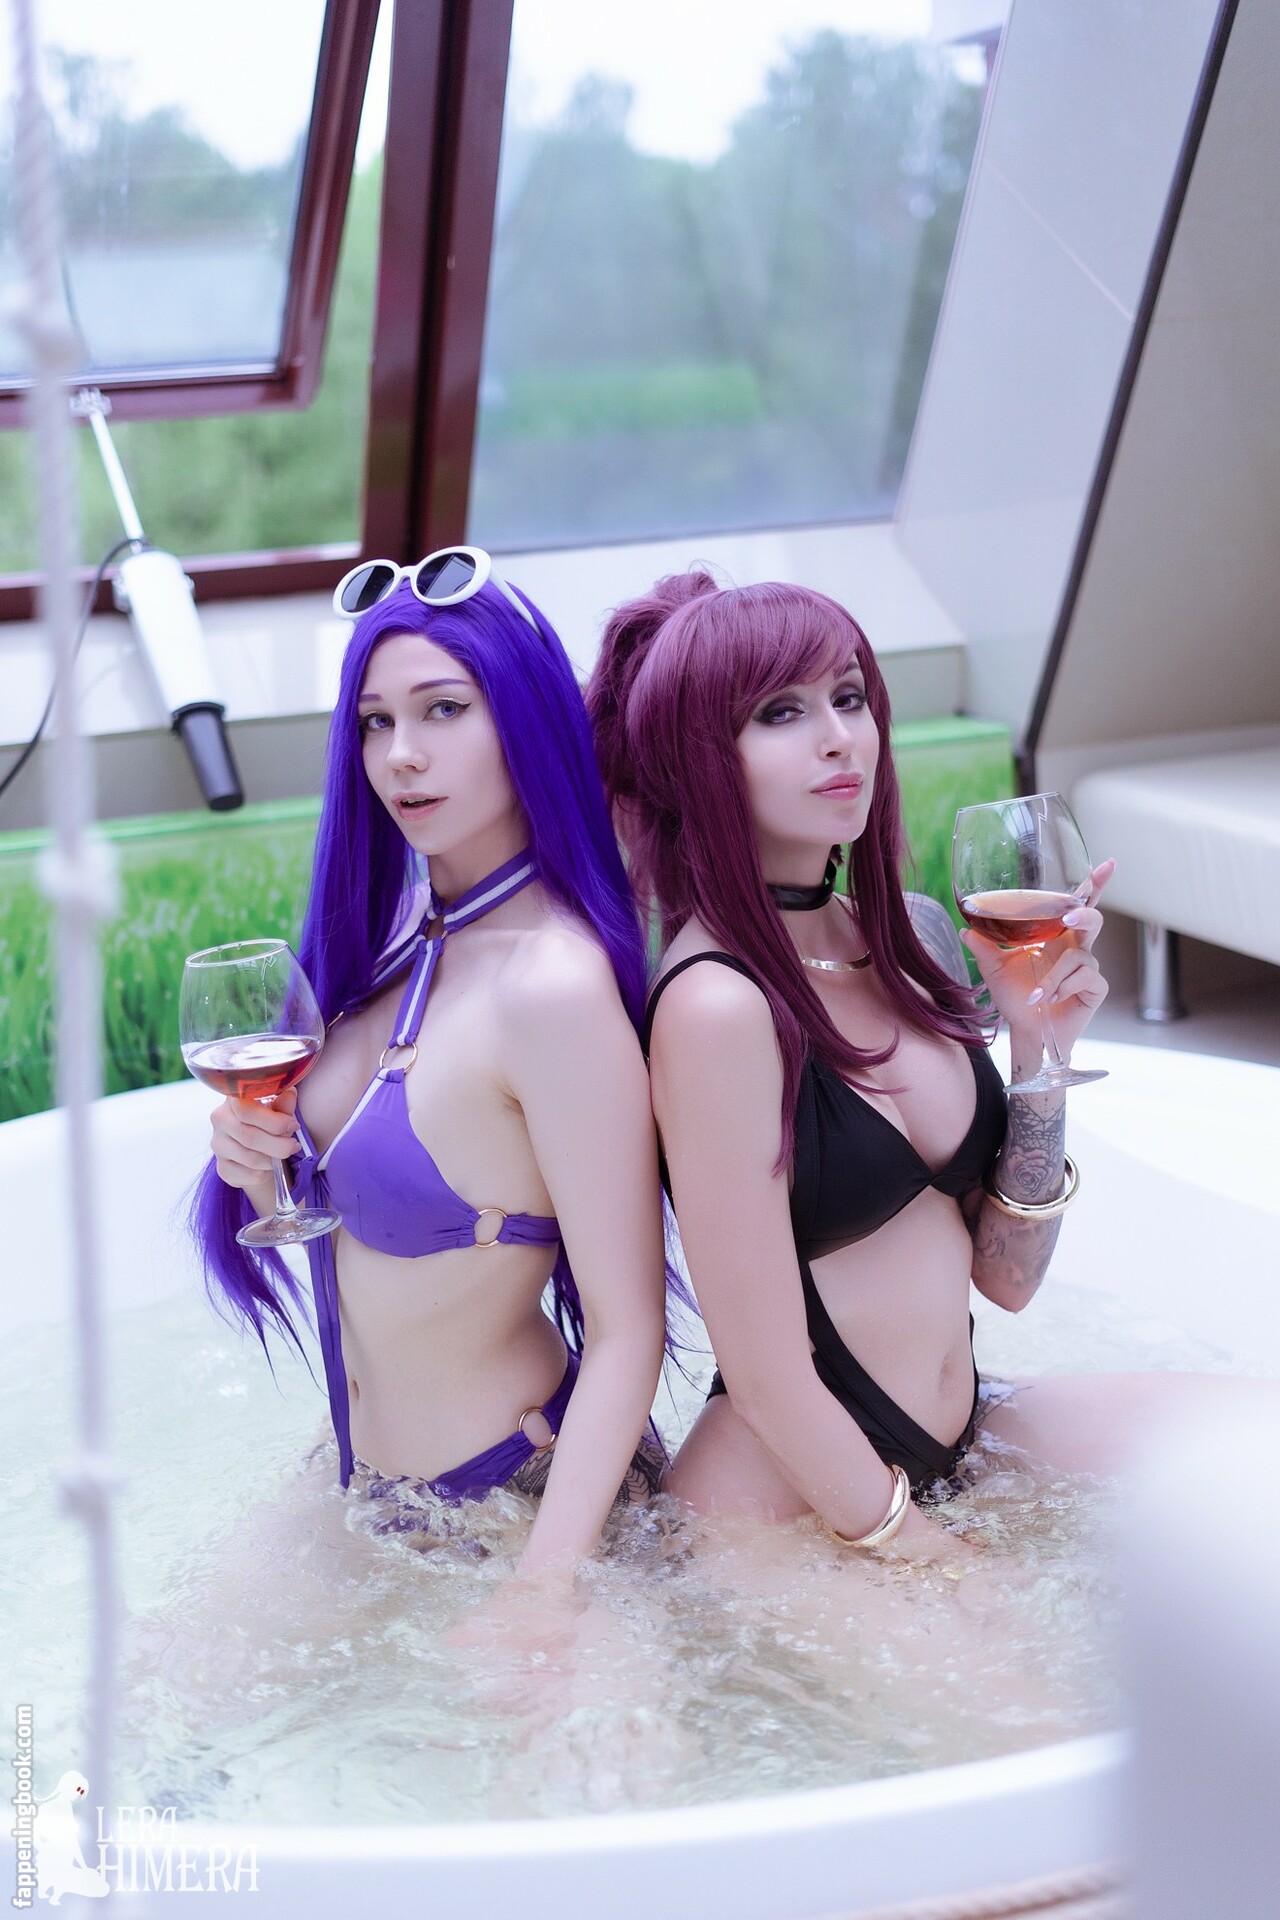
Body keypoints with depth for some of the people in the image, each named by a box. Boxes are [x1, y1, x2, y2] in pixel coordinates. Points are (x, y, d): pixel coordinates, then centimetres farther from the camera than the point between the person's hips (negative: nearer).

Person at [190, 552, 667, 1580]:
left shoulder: (554, 983, -25)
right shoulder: (399, 935, 1)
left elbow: (626, 1330, -23)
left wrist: (544, 1601, -27)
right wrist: (269, 1168, -10)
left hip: (511, 1495, -9)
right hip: (366, 1482, 9)